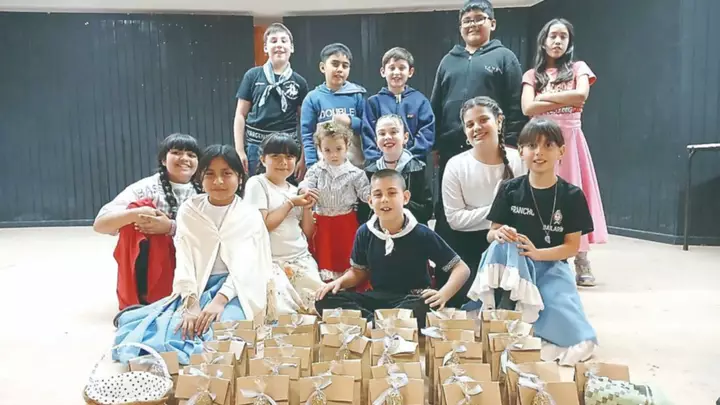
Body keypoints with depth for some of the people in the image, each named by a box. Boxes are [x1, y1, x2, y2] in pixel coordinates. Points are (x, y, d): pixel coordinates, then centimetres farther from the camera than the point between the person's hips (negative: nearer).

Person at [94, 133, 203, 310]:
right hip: (149, 271, -2)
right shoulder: (146, 188, -6)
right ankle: (140, 298, -16)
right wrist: (134, 214, -32)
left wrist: (171, 227, -26)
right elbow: (99, 224, -12)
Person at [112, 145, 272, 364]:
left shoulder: (250, 215, 0)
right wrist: (192, 305, -19)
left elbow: (244, 266, -10)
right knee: (174, 331, -28)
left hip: (234, 290, -1)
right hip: (197, 289, 1)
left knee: (218, 334, -31)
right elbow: (185, 261, -4)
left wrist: (220, 300, -27)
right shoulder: (189, 211, 5)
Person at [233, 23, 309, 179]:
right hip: (255, 148, -1)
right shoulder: (253, 76, 4)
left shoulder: (299, 82, 6)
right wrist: (239, 150, -2)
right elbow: (241, 115, 5)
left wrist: (303, 157, 3)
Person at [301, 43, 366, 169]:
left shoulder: (357, 95, 4)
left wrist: (351, 122, -11)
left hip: (356, 163, 1)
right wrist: (312, 166, -8)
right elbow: (307, 136, 0)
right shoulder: (313, 98, 1)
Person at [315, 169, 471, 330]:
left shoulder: (422, 234, -10)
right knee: (325, 301, -17)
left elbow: (461, 268, -7)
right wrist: (340, 281, -7)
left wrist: (443, 294, -26)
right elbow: (358, 272, 16)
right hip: (377, 298, 3)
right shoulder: (364, 233, 0)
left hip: (412, 300, -3)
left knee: (425, 306, -39)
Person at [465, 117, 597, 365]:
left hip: (550, 267, 0)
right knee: (502, 246, -34)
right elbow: (491, 235, 1)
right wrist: (499, 234, -24)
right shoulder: (510, 190, -2)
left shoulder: (572, 196, -4)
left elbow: (572, 246, -4)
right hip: (512, 265, 0)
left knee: (572, 336, -22)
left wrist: (537, 253, -21)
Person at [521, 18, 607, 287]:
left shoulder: (578, 69, 9)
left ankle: (581, 263, -1)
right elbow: (528, 108, -6)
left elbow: (581, 96, -12)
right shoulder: (532, 75, 11)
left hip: (569, 140, -1)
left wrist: (545, 97, -5)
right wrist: (566, 100, -8)